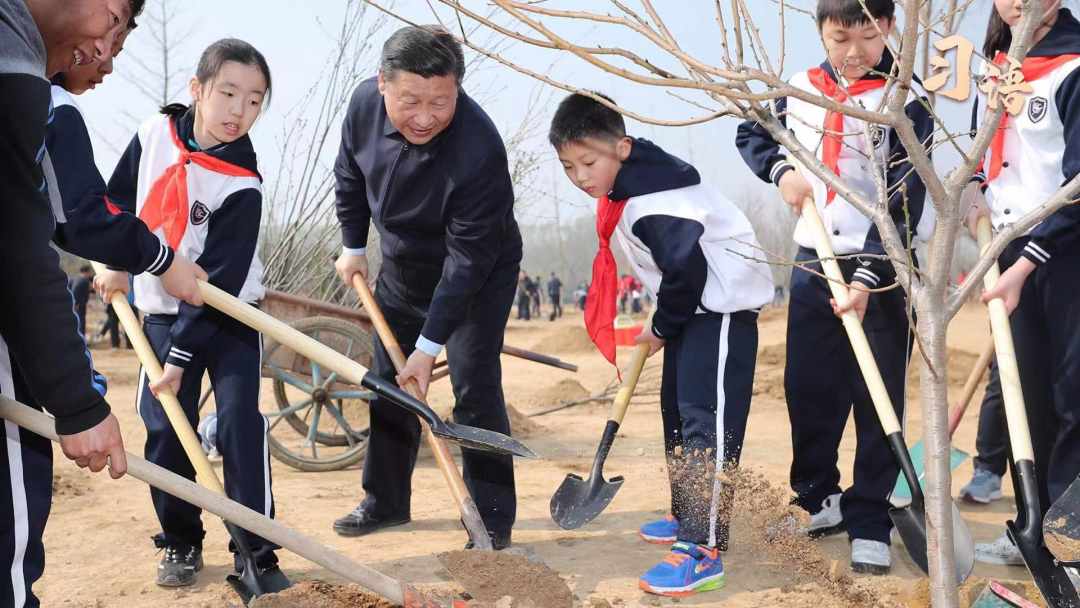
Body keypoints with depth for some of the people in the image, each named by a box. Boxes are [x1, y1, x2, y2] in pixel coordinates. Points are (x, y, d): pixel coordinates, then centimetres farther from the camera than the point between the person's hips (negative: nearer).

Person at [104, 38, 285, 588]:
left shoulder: (242, 186, -20)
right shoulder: (155, 132, -7)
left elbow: (218, 280, -21)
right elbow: (118, 198, 11)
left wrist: (180, 357, -22)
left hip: (227, 317, -3)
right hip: (163, 315, 4)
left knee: (239, 425, -12)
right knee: (164, 431, 1)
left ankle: (256, 552, -3)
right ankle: (180, 542, 18)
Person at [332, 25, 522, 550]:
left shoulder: (479, 150, -37)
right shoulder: (365, 103, -20)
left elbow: (467, 259, -32)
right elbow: (350, 176, 3)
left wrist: (430, 345, -30)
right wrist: (353, 245, 7)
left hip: (478, 276, -6)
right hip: (403, 270, 6)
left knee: (474, 389, -11)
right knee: (388, 384, 12)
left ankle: (493, 521, 1)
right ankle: (385, 501, 29)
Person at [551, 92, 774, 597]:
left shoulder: (649, 203, -27)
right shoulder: (624, 185, 5)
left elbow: (686, 269, -25)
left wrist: (662, 328, -10)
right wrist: (664, 323, 20)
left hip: (723, 304, -11)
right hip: (694, 308, 11)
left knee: (705, 420, -16)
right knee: (676, 409, 17)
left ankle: (703, 552, -18)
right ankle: (688, 518, 32)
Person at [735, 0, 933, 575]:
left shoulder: (905, 104, -8)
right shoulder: (799, 90, 4)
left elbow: (902, 204, -13)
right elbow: (750, 133, 21)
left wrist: (867, 277, -22)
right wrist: (780, 169, 0)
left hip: (882, 271, -4)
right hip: (812, 266, 4)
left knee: (878, 399, 0)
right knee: (807, 389, 10)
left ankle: (869, 523, 10)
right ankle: (818, 499, 29)